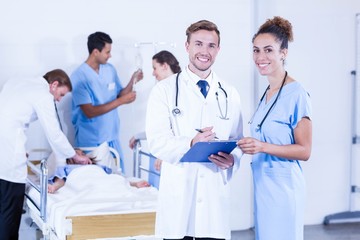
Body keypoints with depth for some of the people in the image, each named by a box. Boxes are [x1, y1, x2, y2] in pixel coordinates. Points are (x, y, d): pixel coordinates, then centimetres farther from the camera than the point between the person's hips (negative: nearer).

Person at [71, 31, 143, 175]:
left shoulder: (110, 70, 5)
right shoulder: (79, 77, -15)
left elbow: (119, 96, 13)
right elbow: (89, 112, -20)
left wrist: (132, 81, -4)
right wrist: (120, 101, -20)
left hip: (112, 138, 6)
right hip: (90, 142, -6)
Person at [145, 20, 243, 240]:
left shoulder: (230, 94, 11)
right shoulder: (165, 90, 1)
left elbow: (237, 141, 13)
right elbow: (157, 142, -7)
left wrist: (232, 159, -10)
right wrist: (190, 144, -25)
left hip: (215, 194, 3)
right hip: (178, 194, -2)